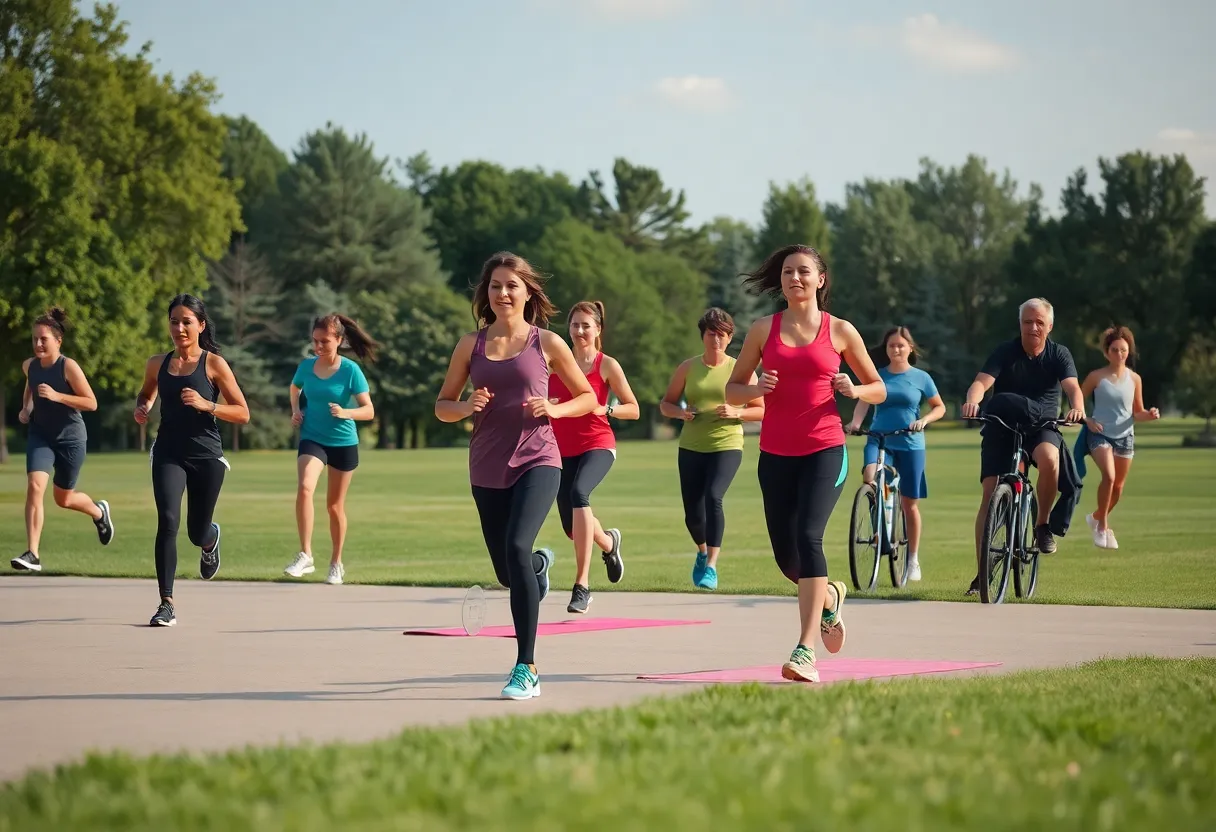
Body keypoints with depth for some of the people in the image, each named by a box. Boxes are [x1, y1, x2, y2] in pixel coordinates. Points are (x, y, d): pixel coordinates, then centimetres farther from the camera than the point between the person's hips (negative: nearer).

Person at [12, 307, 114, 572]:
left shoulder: (68, 367, -18)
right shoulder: (29, 366, -2)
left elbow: (91, 403, -19)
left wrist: (57, 396, -29)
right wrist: (25, 409, 5)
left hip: (70, 438, -3)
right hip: (40, 435, 3)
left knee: (63, 499, 11)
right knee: (34, 487, -19)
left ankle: (99, 512, 47)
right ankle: (32, 555, -20)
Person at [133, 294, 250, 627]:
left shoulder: (214, 364, -4)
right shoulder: (157, 364, 5)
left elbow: (242, 414, -4)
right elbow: (146, 394, 27)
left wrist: (205, 404, -19)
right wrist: (142, 409, 4)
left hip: (206, 456, -1)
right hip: (168, 453, 1)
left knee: (197, 533, 9)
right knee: (167, 521, -19)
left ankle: (211, 539, 50)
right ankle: (167, 604, -15)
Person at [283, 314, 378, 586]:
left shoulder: (350, 370, -12)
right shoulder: (306, 366, -3)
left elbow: (369, 411, -12)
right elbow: (294, 388, 21)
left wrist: (345, 412, -30)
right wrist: (296, 410, 3)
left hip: (343, 443, -1)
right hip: (312, 439, 1)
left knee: (335, 504, 10)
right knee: (304, 488, -25)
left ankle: (336, 563, 28)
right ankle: (305, 556, -23)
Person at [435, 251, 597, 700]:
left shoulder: (547, 343, 1)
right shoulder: (471, 345, 6)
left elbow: (588, 397, 9)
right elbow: (442, 406, 11)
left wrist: (554, 409, -11)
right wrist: (466, 406, -11)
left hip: (536, 462, -4)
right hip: (487, 469, 4)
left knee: (516, 546, -28)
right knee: (507, 574, 12)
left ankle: (527, 668, -23)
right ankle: (540, 563, 55)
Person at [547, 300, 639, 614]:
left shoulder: (607, 365, -2)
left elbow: (634, 409, 1)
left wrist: (604, 409, -17)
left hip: (597, 446, -4)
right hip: (563, 448, 4)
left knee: (578, 492, -34)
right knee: (572, 528, 5)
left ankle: (582, 585, -32)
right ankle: (609, 542, 46)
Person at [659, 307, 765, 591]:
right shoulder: (688, 368, 6)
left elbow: (761, 410, 4)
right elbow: (666, 404, 13)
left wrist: (737, 413, -15)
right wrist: (680, 412, -9)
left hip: (727, 447, -3)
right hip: (691, 448, 3)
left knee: (713, 497, -26)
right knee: (692, 513, 4)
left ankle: (711, 565, -24)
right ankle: (703, 551, 38)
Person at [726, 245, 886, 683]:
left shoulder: (840, 331, 4)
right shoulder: (763, 330, 8)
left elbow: (879, 389, 11)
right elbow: (732, 390, 11)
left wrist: (853, 390, -11)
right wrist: (755, 388, -11)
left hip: (824, 450, -3)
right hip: (776, 454, 3)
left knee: (808, 536, -22)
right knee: (786, 555, 8)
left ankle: (805, 650, -24)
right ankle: (831, 597, 43)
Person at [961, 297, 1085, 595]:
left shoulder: (1059, 354, -2)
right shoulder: (1005, 352, -5)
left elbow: (1072, 387, -17)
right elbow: (981, 382, -19)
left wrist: (1078, 408, -41)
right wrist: (972, 402, -43)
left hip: (1042, 428, 0)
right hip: (1000, 427, 0)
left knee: (1049, 459, -36)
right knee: (990, 493, -11)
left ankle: (1043, 524, -12)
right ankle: (982, 574, -5)